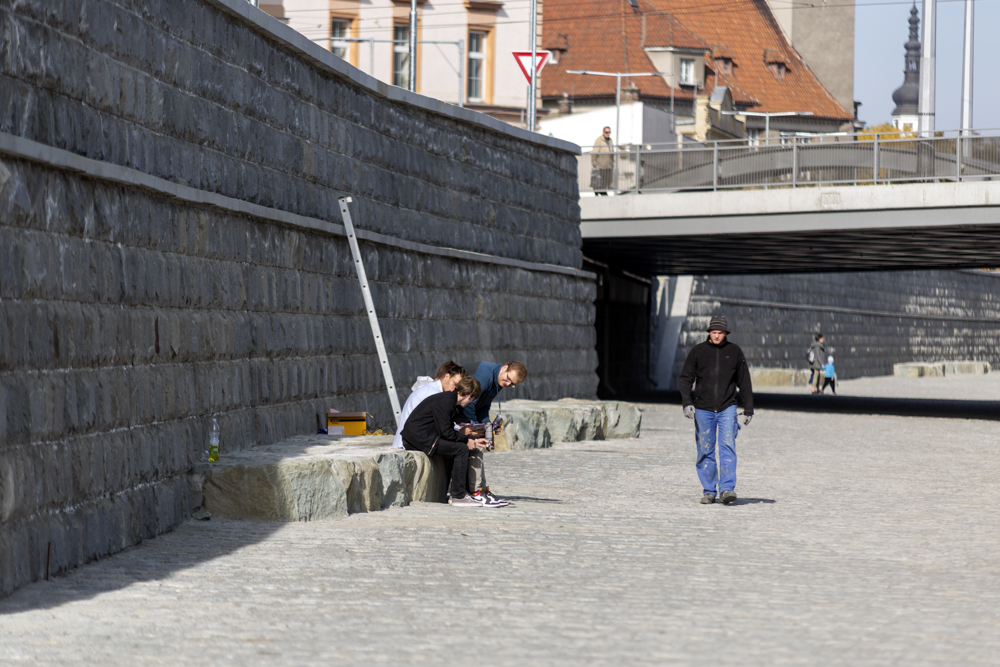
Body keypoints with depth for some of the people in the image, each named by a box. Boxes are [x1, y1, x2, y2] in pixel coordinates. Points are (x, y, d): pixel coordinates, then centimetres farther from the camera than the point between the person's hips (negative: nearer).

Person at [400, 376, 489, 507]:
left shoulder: (451, 401, 15)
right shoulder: (444, 401, -16)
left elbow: (449, 431, 19)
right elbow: (445, 432, -18)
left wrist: (472, 441, 15)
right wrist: (466, 440, -6)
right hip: (418, 437, -10)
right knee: (462, 449, -12)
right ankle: (458, 496, -9)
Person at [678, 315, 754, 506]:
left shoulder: (735, 352, 4)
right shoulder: (698, 351, 2)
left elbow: (744, 382, 11)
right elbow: (685, 378, 2)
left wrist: (748, 409, 10)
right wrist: (687, 402, -13)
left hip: (727, 408, -1)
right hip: (703, 409, 1)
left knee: (727, 447, -13)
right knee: (705, 451, 3)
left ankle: (727, 489, -17)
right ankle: (708, 491, 10)